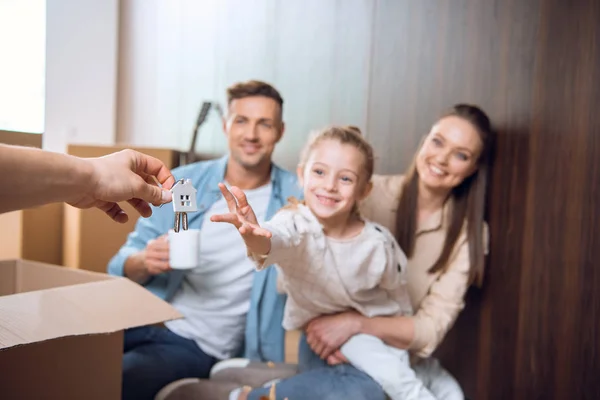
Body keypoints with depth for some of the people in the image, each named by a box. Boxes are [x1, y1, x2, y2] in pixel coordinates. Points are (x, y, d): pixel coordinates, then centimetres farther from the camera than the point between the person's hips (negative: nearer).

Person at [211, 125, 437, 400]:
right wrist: (254, 237, -66)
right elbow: (275, 240, -46)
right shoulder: (296, 223, -20)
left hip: (368, 334, 1)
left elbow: (400, 305, 0)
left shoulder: (378, 243, -15)